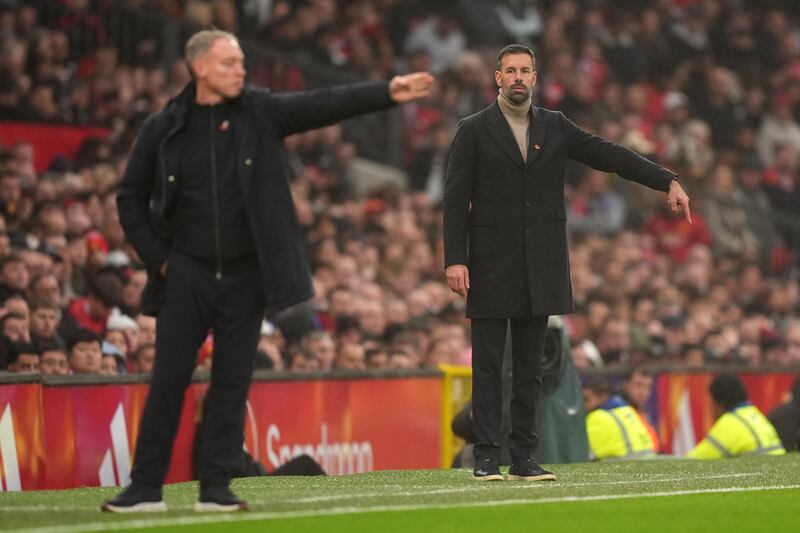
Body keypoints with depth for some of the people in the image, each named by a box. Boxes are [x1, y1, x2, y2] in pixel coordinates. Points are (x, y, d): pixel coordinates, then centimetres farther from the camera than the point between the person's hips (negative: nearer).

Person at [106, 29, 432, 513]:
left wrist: (388, 92, -22)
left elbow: (326, 105, -10)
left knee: (233, 383, 4)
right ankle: (146, 488, 5)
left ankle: (216, 487, 10)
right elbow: (131, 197, 7)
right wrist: (156, 256, 0)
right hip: (187, 274, -1)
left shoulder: (261, 112, 0)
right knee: (169, 381, 0)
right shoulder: (164, 128, -1)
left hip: (246, 274, 1)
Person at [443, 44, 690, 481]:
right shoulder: (474, 131, 0)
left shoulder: (555, 127, 10)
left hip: (539, 268, 3)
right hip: (491, 266, -3)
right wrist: (454, 259, -12)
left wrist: (668, 182, 0)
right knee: (488, 366, -3)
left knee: (530, 365, 6)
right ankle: (487, 457, -1)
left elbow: (607, 156, 8)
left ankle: (523, 457, 9)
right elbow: (456, 197, -3)